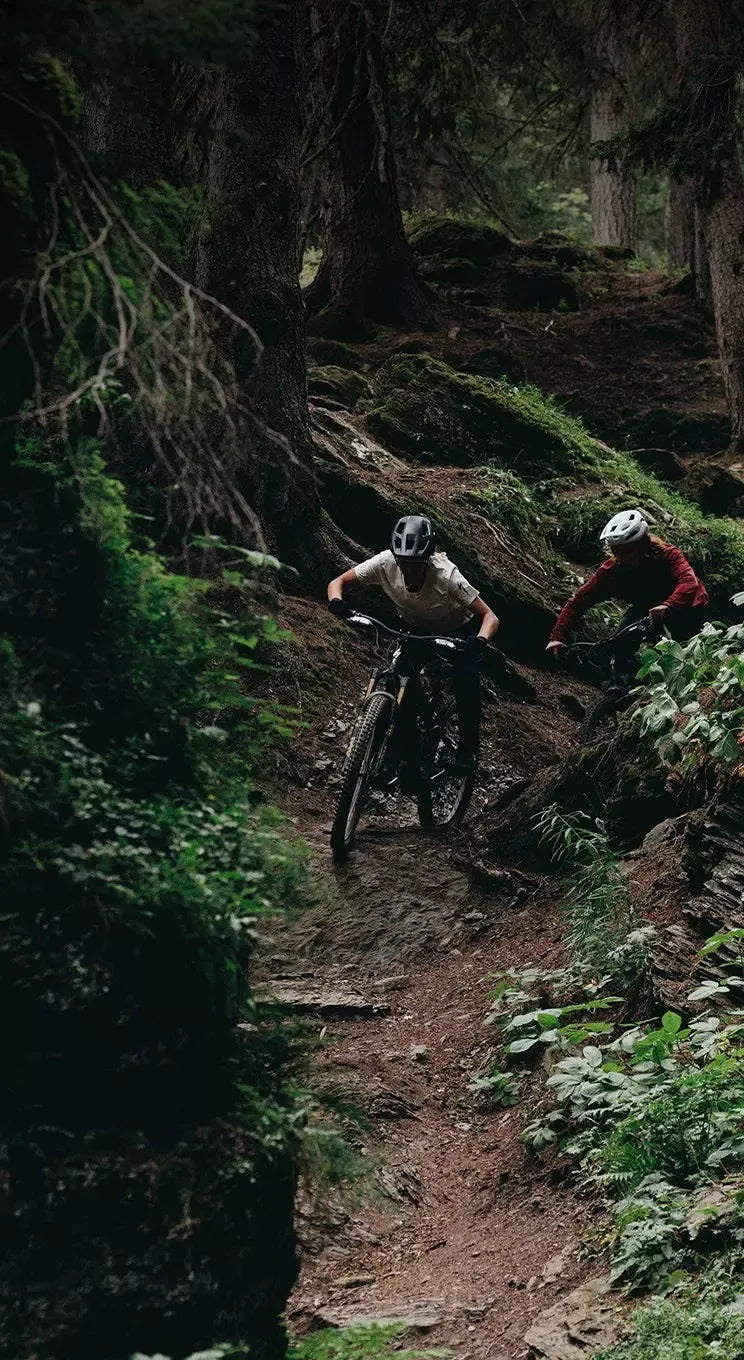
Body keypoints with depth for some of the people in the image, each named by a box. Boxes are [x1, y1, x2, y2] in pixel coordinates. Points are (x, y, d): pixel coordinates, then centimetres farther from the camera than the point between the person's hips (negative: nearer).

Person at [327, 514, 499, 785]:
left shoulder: (446, 575, -36)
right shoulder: (385, 563, -29)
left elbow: (490, 617, -35)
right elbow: (337, 582, -20)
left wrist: (480, 641, -56)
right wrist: (336, 602, -43)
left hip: (458, 632, -3)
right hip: (417, 631, 3)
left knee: (466, 676, -29)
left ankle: (468, 749, -9)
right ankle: (407, 755, -4)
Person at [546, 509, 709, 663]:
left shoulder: (667, 555, -33)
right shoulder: (612, 569, -24)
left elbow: (689, 582, -52)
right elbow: (578, 601, -25)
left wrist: (668, 606, -72)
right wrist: (558, 636, -38)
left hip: (686, 607, -3)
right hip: (647, 606, 3)